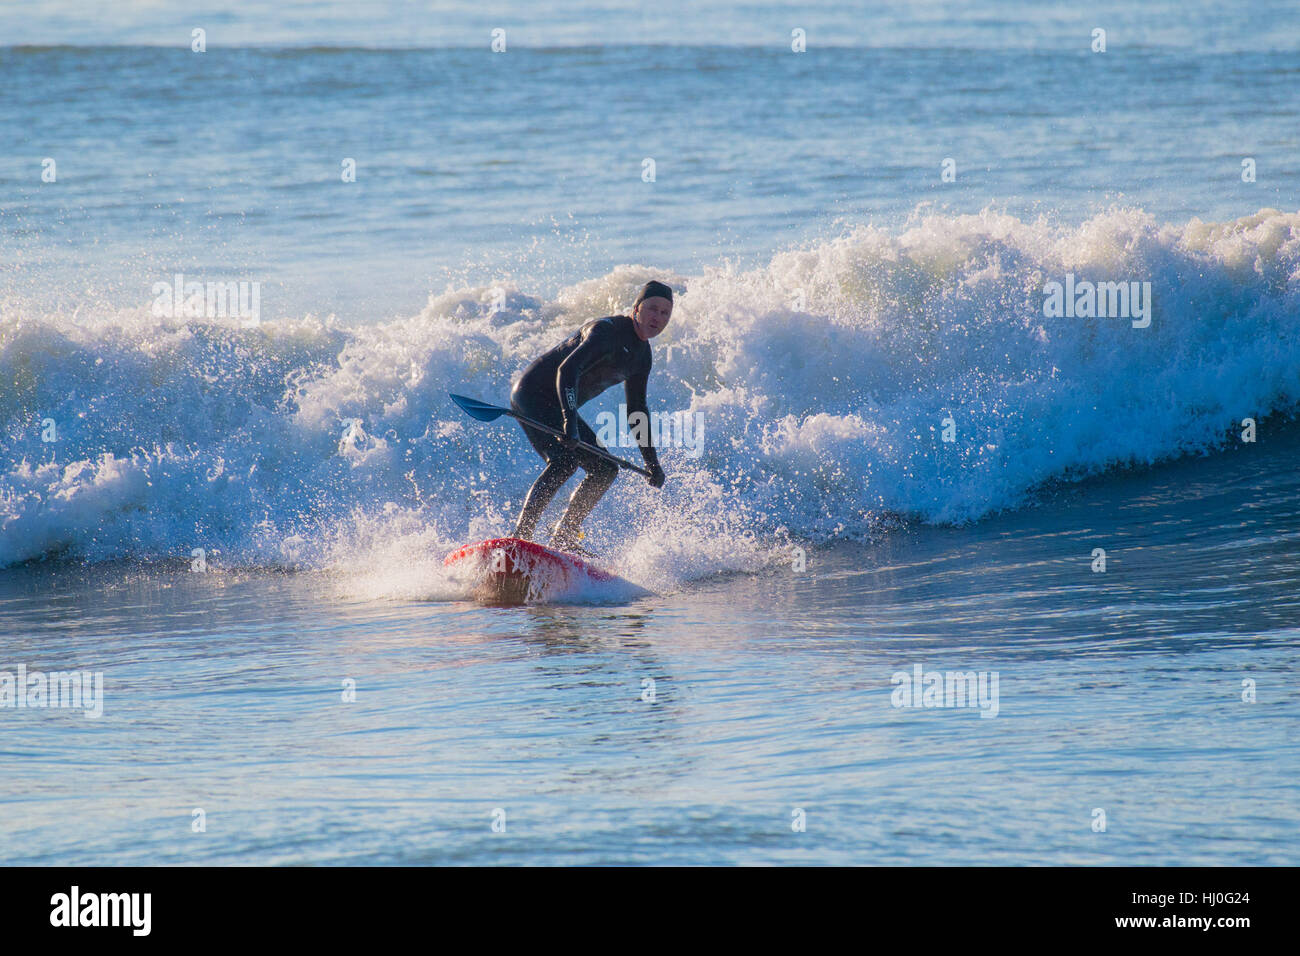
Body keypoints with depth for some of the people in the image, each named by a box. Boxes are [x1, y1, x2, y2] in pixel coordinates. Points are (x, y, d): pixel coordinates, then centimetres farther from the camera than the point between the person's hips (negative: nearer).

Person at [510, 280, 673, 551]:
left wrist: (652, 461, 17)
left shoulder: (642, 355, 9)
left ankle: (563, 540, 7)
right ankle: (520, 536, -31)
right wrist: (569, 420, -47)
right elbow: (567, 370, -34)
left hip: (559, 408, 10)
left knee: (605, 470, 4)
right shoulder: (607, 331, -20)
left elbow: (636, 410, 20)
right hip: (533, 394, -10)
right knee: (565, 459, -28)